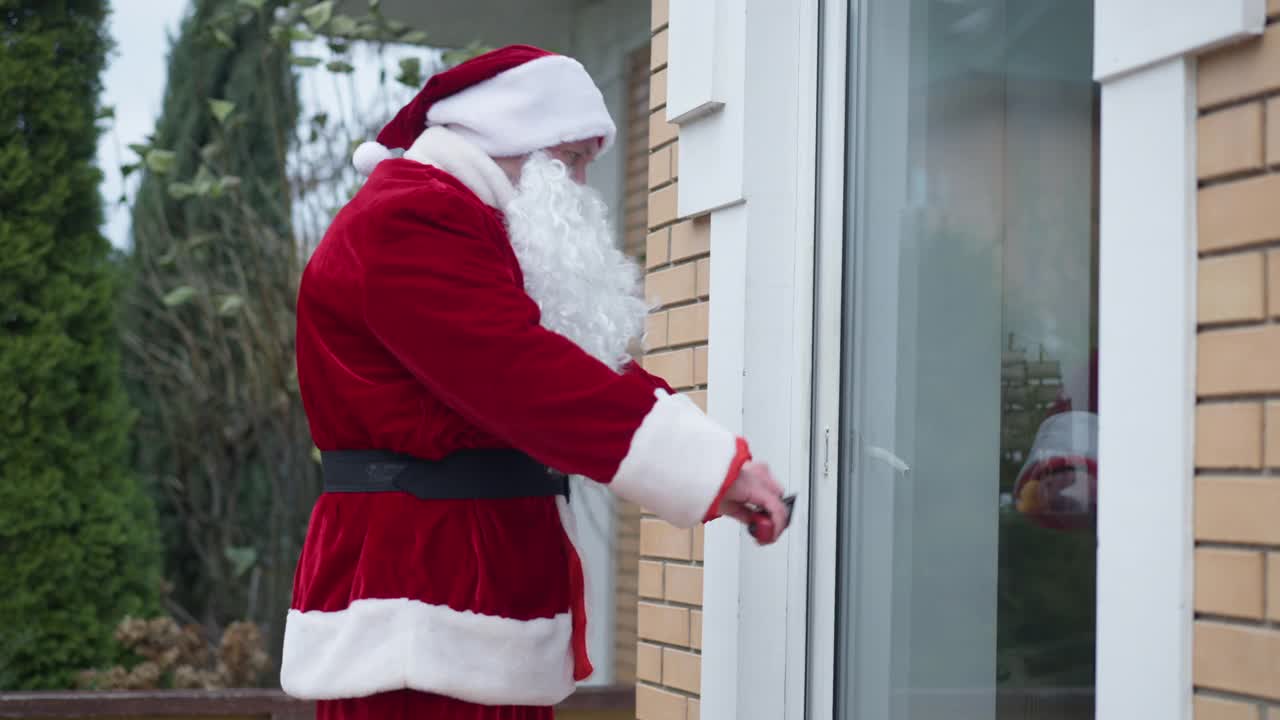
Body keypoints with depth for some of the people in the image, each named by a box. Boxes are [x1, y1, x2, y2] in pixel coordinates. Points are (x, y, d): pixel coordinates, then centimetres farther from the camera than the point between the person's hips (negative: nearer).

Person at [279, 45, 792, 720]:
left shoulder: (469, 228, 22)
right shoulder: (409, 223, -13)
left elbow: (552, 369, 17)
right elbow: (530, 377, -24)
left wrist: (716, 465, 6)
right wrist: (715, 465, -25)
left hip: (488, 583, 11)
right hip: (415, 594, -10)